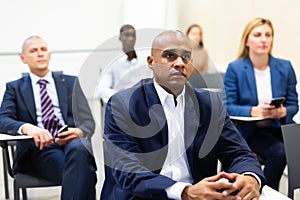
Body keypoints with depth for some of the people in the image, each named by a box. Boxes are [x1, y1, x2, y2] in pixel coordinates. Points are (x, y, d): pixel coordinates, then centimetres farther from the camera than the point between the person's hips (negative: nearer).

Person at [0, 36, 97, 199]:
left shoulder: (70, 83, 21)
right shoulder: (15, 88, 18)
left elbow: (88, 121, 13)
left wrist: (79, 132, -13)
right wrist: (26, 127, -22)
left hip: (72, 141, 2)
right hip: (38, 147, -2)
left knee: (77, 148, -38)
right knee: (84, 173, -34)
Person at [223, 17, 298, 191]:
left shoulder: (285, 67, 7)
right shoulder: (235, 68, -2)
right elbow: (228, 107, -6)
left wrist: (283, 112, -16)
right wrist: (253, 111, -25)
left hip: (279, 127, 4)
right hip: (250, 130, -3)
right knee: (279, 151, -29)